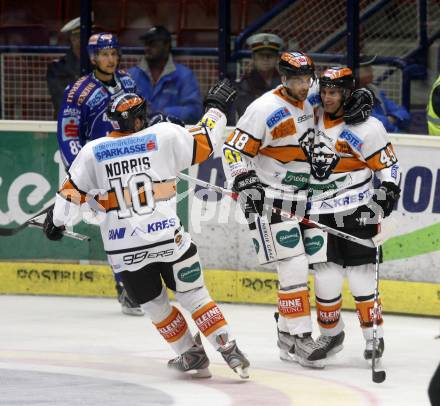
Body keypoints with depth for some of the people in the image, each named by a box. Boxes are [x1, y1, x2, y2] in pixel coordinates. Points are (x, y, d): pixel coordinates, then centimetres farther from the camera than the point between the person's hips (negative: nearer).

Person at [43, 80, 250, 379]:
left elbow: (72, 189, 12)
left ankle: (191, 354, 24)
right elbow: (205, 142, 5)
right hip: (168, 238, -1)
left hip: (124, 250, 1)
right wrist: (216, 107, 21)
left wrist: (55, 220, 28)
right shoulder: (165, 136, -3)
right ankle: (230, 351, 2)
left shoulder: (92, 151, 3)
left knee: (154, 304, 18)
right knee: (193, 295, 8)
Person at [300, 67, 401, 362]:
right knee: (327, 276, -1)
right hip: (319, 212, 4)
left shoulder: (367, 127, -8)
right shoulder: (313, 118, 7)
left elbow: (388, 164, -3)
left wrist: (389, 190, -17)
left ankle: (374, 334, 10)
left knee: (361, 275, -3)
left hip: (358, 213, -4)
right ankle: (331, 333, 16)